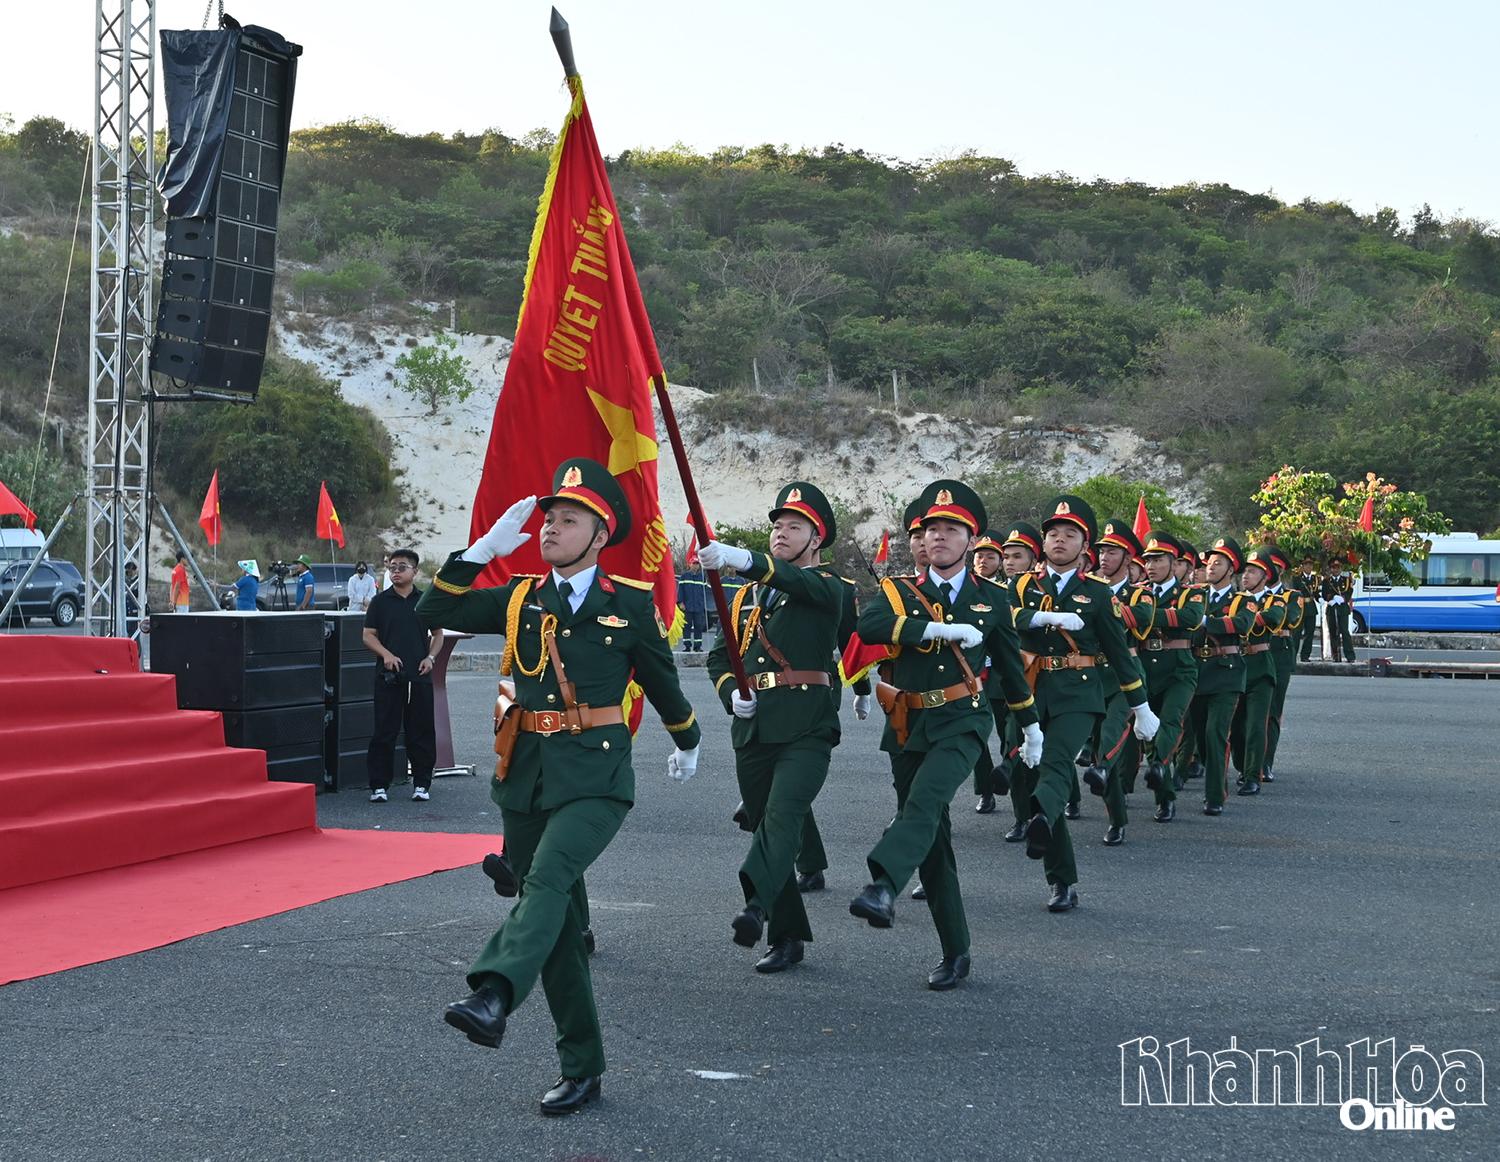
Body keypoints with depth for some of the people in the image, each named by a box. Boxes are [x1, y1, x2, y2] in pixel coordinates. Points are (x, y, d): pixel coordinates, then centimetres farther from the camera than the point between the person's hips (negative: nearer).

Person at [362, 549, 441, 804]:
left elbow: (438, 634, 14)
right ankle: (379, 785, 6)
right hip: (388, 676, -1)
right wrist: (386, 655, -11)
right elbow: (369, 635, 4)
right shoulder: (380, 601, 5)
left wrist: (431, 657, -2)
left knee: (421, 732, 4)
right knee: (384, 732, 1)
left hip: (420, 676, 1)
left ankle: (422, 783, 13)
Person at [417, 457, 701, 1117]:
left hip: (594, 778, -4)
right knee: (559, 920, 8)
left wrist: (687, 742, 30)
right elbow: (435, 613, 2)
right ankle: (581, 1068, 17)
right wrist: (485, 548, -6)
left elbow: (660, 679, 15)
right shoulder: (519, 600, 9)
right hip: (527, 776, 4)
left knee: (548, 877, -31)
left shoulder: (629, 605, 0)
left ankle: (494, 994, -49)